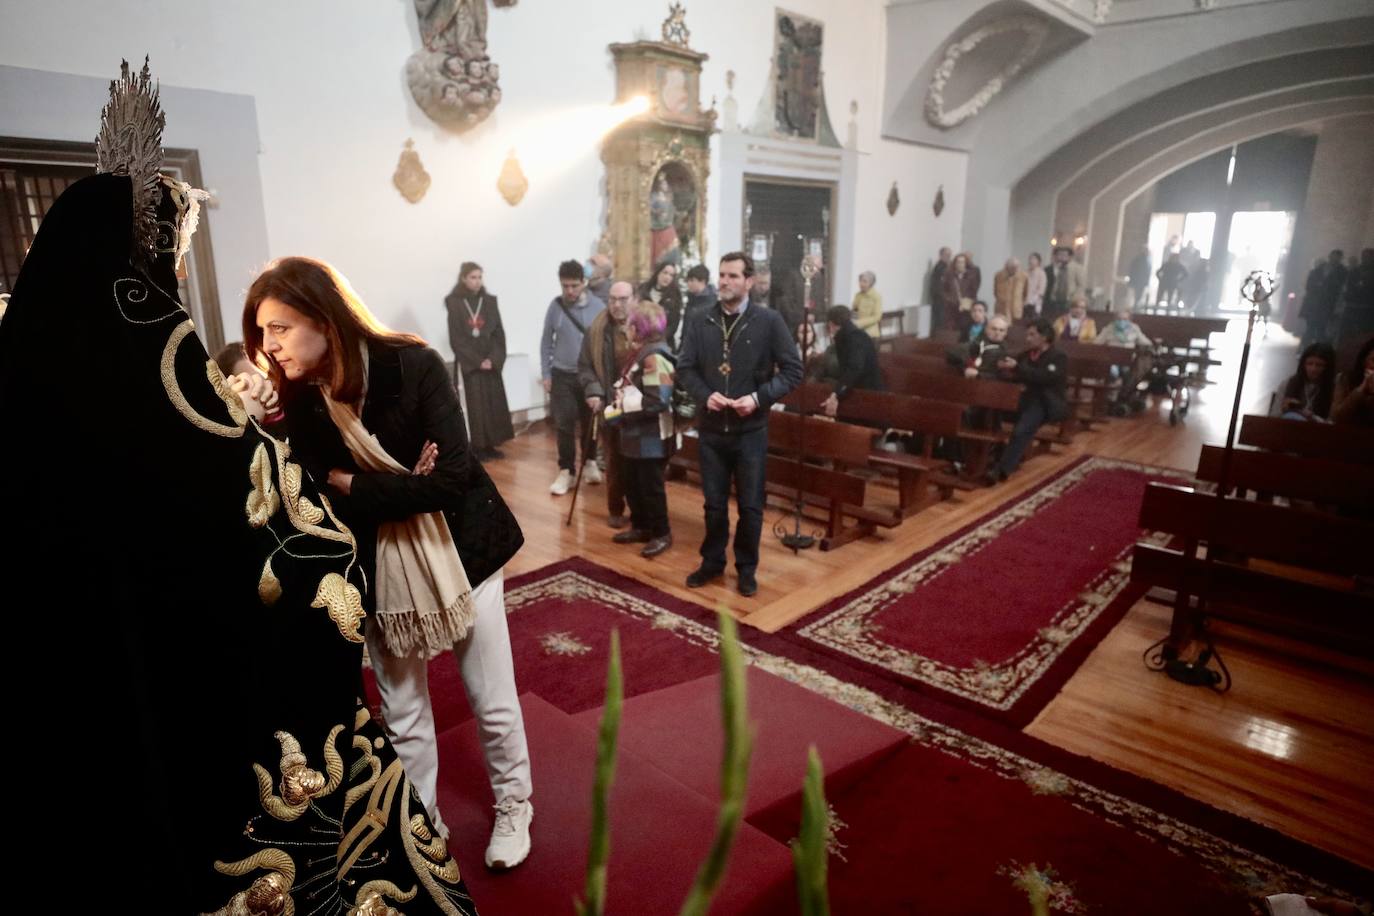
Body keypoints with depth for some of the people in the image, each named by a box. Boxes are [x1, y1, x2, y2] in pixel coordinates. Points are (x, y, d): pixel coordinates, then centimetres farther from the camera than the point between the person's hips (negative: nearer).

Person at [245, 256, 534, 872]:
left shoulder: (413, 365, -17)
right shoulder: (297, 402, -6)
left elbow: (450, 478, -24)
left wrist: (353, 485, -17)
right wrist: (401, 489, -22)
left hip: (460, 552, -3)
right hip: (378, 571, 3)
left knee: (492, 701, 12)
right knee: (403, 716, 16)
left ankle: (512, 806, 37)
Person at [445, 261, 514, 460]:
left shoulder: (489, 301, 7)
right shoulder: (455, 304, -3)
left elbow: (499, 333, 4)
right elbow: (456, 339, -6)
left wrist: (494, 359, -9)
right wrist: (477, 361, -12)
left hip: (492, 361, 4)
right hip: (469, 363, -4)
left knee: (495, 403, 3)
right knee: (477, 405, -2)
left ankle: (490, 445, 11)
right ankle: (478, 447, 4)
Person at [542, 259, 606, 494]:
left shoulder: (598, 306, -7)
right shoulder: (555, 306, -3)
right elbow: (546, 342, 5)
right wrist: (546, 374, 2)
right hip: (562, 375, 0)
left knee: (590, 422, 12)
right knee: (564, 425, 0)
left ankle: (590, 462, 32)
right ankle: (566, 471, 10)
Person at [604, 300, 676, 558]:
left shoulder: (655, 357, -19)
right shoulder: (639, 353, 11)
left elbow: (657, 401, -26)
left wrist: (622, 406, -20)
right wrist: (618, 405, 3)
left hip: (651, 436, -9)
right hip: (634, 434, 9)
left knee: (651, 487, 2)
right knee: (633, 484, 17)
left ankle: (662, 533, 17)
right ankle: (640, 527, 32)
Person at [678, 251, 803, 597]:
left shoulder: (769, 322, -5)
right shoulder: (701, 324, 2)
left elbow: (792, 371, -5)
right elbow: (684, 369, 5)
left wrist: (759, 398, -17)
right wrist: (705, 395, -14)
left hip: (751, 430, -2)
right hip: (711, 429, 2)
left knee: (750, 505, 8)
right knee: (714, 503, 13)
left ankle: (747, 568, 27)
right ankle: (712, 562, 32)